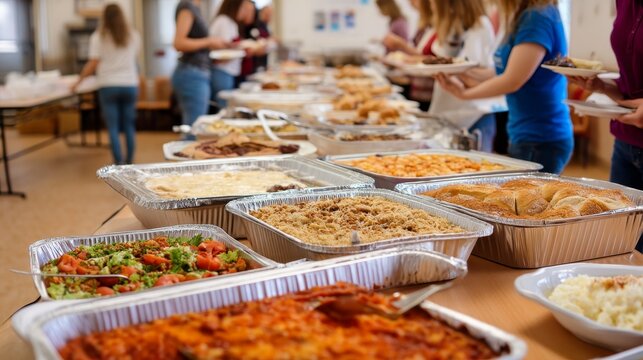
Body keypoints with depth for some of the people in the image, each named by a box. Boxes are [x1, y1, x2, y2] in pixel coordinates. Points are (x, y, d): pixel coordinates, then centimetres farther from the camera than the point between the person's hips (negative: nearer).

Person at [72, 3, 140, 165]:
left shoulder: (98, 37, -1)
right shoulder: (133, 35, 7)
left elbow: (93, 64, -6)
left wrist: (78, 81, 4)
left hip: (108, 86, -2)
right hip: (130, 85, 2)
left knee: (113, 128, 1)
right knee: (129, 127, 8)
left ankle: (119, 164, -3)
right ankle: (129, 163, 12)